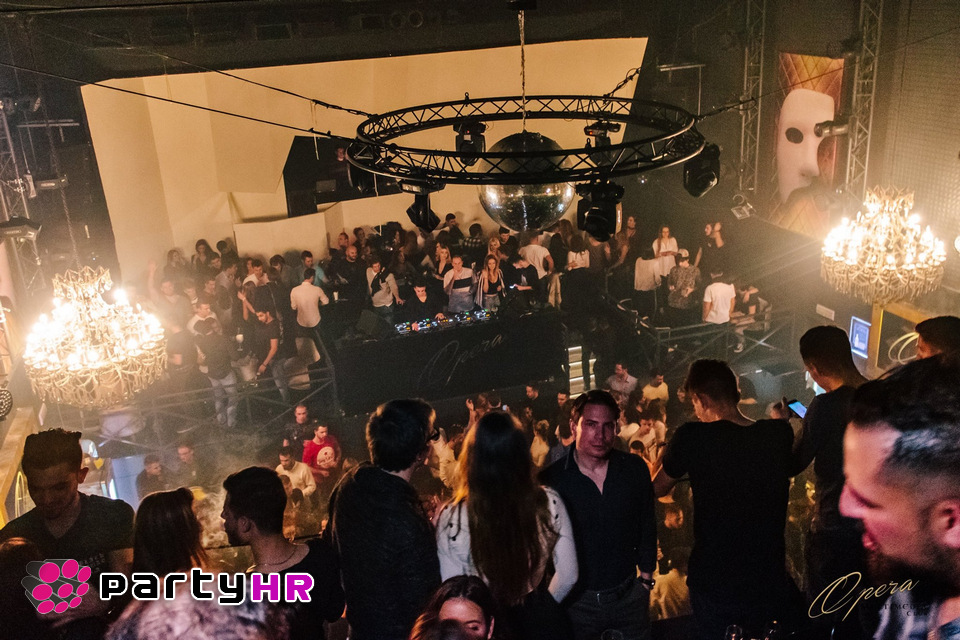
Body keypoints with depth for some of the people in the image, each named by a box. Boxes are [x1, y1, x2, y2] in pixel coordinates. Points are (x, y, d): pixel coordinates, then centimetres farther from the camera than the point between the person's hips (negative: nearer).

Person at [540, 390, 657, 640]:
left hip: (630, 595, 3)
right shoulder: (550, 480, -15)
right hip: (576, 601, -2)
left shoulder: (635, 469, -6)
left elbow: (647, 527, 7)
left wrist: (646, 580, 10)